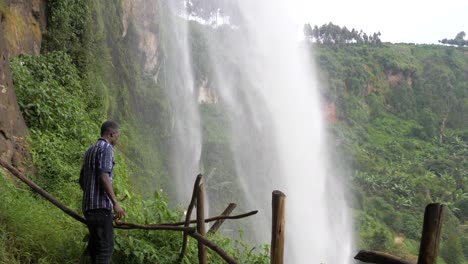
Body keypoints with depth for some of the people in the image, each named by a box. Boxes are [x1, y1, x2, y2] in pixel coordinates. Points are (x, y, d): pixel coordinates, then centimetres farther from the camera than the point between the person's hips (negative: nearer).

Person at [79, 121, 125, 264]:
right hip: (101, 206, -10)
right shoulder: (106, 148, -8)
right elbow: (103, 177, -20)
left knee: (95, 245, 13)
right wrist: (115, 203, -21)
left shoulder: (90, 150, 20)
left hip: (89, 206, 10)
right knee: (106, 246, -12)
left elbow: (82, 180, 24)